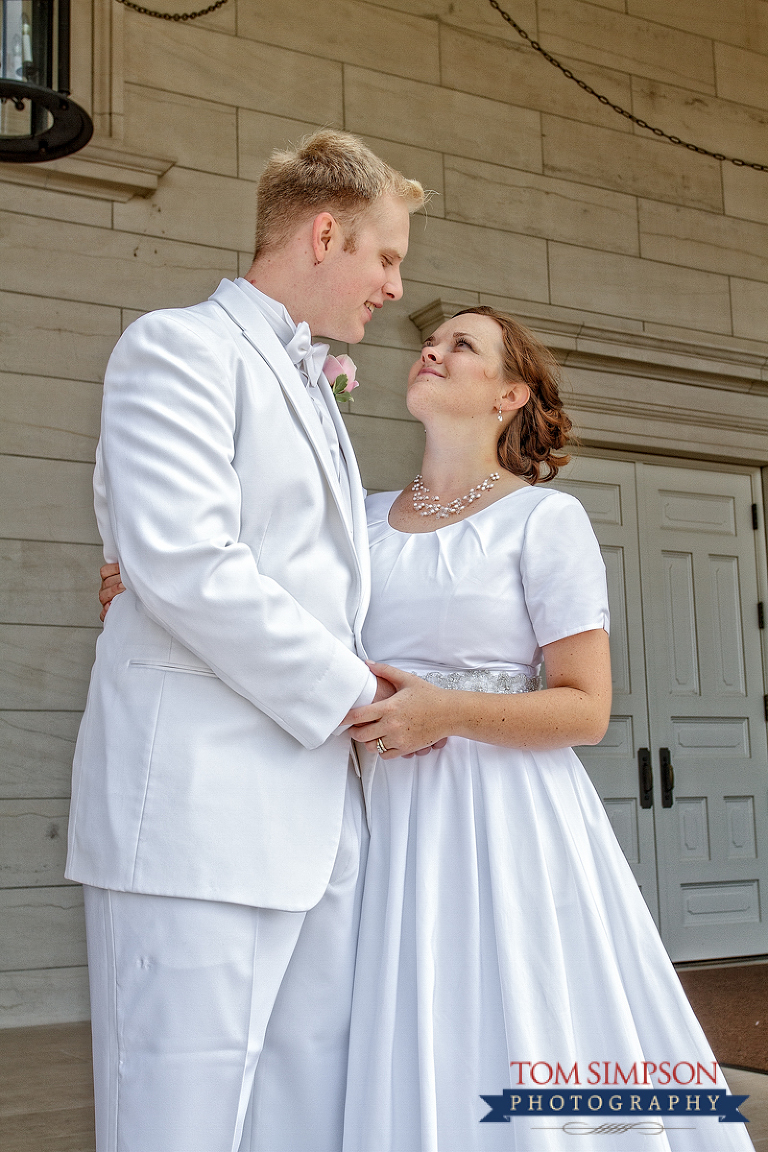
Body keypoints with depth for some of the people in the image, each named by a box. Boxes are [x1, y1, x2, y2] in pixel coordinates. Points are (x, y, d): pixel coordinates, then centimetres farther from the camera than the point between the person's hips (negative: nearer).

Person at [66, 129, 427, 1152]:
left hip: (317, 814, 9)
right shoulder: (180, 346, -3)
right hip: (199, 808, -8)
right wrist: (349, 693, -9)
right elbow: (182, 562, -16)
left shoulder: (312, 386, 26)